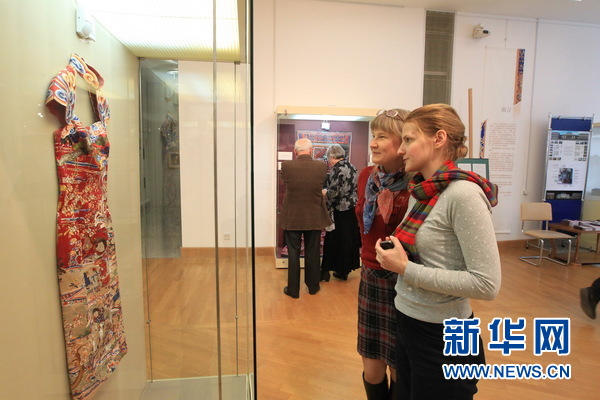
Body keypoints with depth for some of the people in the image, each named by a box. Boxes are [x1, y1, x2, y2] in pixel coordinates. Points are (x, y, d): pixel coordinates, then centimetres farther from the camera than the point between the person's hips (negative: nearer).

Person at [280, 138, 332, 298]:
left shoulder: (286, 166, -13)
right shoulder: (322, 166, -11)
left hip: (292, 218, -1)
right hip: (314, 218, 1)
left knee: (293, 254, 10)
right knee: (313, 254, 15)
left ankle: (293, 289, 21)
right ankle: (313, 286, 31)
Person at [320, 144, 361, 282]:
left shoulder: (336, 169, -16)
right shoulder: (352, 167, 8)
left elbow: (333, 193, -21)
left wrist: (325, 192, -1)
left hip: (340, 212, -7)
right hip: (353, 210, 7)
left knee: (333, 240, 4)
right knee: (350, 240, 13)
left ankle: (326, 271, 15)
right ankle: (344, 271, 25)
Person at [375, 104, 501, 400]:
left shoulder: (463, 193, -21)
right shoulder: (420, 191, 4)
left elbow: (487, 284, -23)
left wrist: (405, 269, -22)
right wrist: (396, 256, -2)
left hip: (443, 336, -7)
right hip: (407, 323, 8)